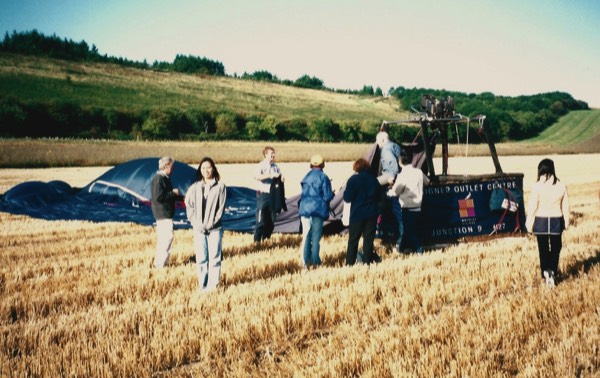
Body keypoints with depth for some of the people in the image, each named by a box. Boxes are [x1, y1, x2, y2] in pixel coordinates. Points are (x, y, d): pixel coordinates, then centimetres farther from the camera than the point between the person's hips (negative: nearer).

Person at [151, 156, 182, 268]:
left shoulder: (164, 178, 14)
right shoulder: (158, 179, -17)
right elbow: (158, 197, -24)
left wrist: (181, 197, 18)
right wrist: (173, 193, -16)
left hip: (165, 213, 11)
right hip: (163, 212, -11)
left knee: (162, 237, 15)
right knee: (168, 236, -11)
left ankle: (158, 263, 23)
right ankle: (160, 264, -8)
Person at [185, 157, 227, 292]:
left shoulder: (220, 186, -1)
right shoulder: (195, 187, 6)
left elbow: (221, 208, -3)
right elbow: (189, 206, 6)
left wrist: (210, 224, -9)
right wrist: (196, 224, -5)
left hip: (215, 228, -2)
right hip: (199, 229, 2)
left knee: (214, 258, -1)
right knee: (201, 258, 4)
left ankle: (213, 285, 6)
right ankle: (202, 286, 11)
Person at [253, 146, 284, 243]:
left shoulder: (275, 167, 12)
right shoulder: (261, 165, -6)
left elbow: (280, 179, 21)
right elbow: (256, 176, -25)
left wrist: (281, 178, -4)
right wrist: (271, 175, -31)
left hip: (273, 195, 6)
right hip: (263, 194, -6)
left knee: (271, 220, 9)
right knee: (261, 220, -6)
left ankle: (266, 239, 20)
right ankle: (257, 240, 0)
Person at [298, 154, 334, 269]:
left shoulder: (306, 177, 5)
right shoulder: (323, 177, -7)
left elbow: (303, 193, 11)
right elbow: (327, 197, -8)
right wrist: (332, 194, 12)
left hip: (305, 209, 3)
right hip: (318, 209, -3)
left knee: (306, 236, 8)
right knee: (316, 237, 2)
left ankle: (306, 261, 8)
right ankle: (315, 261, 3)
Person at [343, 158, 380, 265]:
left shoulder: (353, 179, -9)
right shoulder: (373, 179, 5)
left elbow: (347, 198, -10)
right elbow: (378, 197, 13)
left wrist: (345, 191, 8)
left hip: (357, 214, -3)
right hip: (371, 214, 3)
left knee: (353, 240, 4)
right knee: (368, 240, 5)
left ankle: (349, 264, 2)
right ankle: (367, 262, 3)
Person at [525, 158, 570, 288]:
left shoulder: (537, 186, -13)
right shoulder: (561, 186, -5)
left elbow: (532, 207, -10)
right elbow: (565, 206, 2)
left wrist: (529, 223, 0)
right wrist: (566, 222, 14)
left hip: (541, 221, -1)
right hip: (556, 221, 1)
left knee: (543, 249, 10)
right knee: (555, 248, 12)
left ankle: (546, 273, 6)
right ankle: (552, 271, -2)